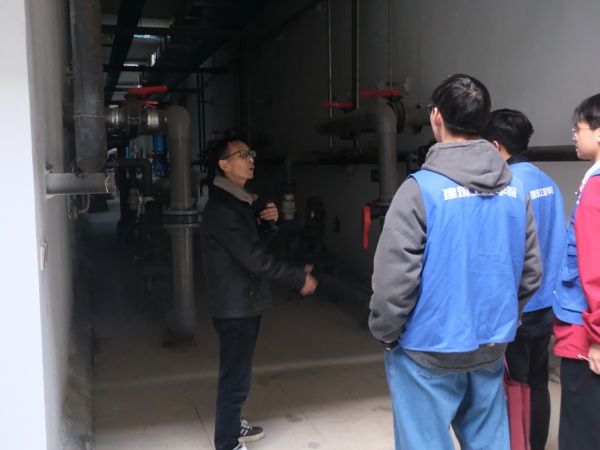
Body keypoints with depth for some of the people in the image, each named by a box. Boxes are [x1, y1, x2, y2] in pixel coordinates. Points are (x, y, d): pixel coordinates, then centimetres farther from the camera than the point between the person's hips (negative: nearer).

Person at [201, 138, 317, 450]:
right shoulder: (221, 207, -20)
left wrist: (268, 222, -2)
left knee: (237, 373, 22)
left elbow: (256, 244, 19)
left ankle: (233, 425, 37)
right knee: (235, 377, -1)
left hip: (245, 301, 10)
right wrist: (298, 278, -17)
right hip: (236, 305, -10)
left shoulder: (239, 202, 13)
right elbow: (253, 257, -24)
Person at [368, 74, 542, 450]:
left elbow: (394, 276, -19)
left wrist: (385, 332, -2)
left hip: (429, 351, -5)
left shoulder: (421, 188, -18)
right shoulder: (515, 189, 1)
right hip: (491, 348, 6)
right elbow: (531, 272, 7)